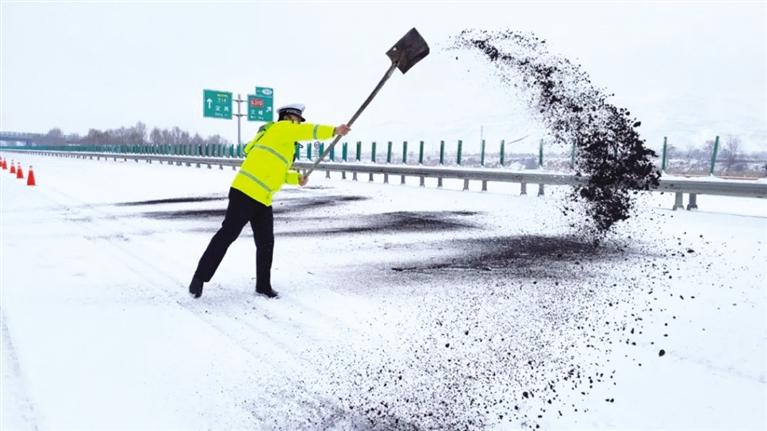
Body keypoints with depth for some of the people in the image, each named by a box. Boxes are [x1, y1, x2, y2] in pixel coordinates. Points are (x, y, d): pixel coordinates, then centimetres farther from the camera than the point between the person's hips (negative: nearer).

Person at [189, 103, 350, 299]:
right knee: (227, 234, -6)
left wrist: (298, 178, 14)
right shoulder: (280, 128, -1)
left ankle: (263, 285, 19)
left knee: (266, 242, 9)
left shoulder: (284, 143, 24)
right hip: (246, 191, -10)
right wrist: (335, 130, -10)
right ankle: (199, 277, 2)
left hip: (262, 199, 10)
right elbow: (308, 131, -13)